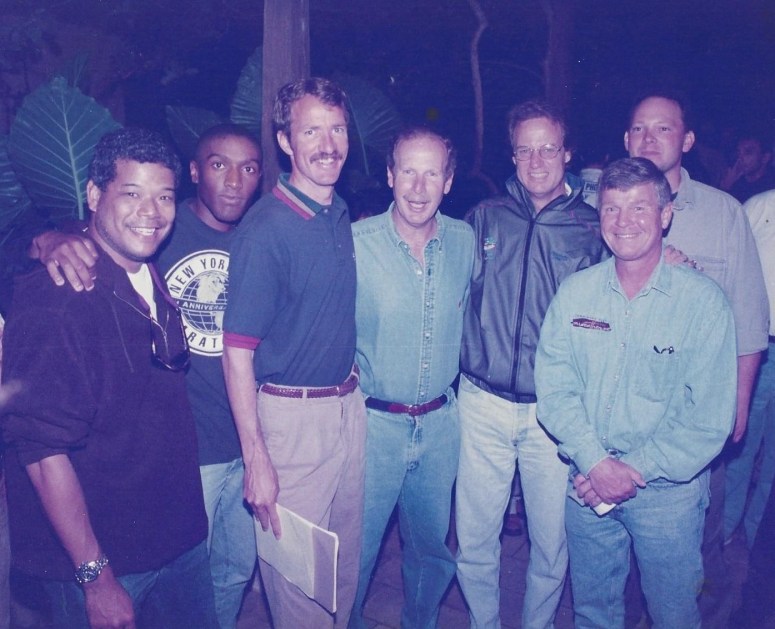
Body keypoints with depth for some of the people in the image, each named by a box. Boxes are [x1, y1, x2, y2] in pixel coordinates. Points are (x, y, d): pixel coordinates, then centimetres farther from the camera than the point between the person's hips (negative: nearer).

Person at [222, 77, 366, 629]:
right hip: (291, 414, -7)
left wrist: (352, 377, 10)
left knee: (346, 562, 20)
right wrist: (255, 459, -19)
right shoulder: (265, 228, -17)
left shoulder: (343, 216, 6)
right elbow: (237, 353, -18)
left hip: (349, 405, 7)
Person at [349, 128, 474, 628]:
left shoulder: (465, 240, -1)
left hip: (442, 422, 4)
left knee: (432, 546, 20)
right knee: (357, 550, 11)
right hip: (374, 422, -3)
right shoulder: (354, 243, -14)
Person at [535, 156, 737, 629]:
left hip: (668, 489, -2)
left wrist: (636, 471, -16)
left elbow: (709, 417, -13)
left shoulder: (704, 300, -11)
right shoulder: (575, 292, -2)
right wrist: (595, 462, -17)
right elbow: (554, 386, -6)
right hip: (588, 482, 2)